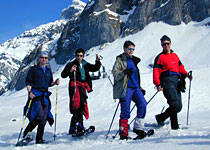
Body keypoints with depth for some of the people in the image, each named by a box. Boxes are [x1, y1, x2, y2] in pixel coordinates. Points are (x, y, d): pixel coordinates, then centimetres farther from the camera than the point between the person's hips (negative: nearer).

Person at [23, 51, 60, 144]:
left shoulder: (48, 71, 17)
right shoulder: (33, 69, 3)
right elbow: (28, 81, -1)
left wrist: (55, 83, 0)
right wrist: (29, 92, -14)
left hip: (45, 95, 5)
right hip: (35, 94, -5)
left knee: (44, 118, 0)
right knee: (39, 115, -19)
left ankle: (39, 139, 6)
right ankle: (26, 133, -4)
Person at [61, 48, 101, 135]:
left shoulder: (85, 65, 19)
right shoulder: (71, 65, 4)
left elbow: (95, 68, 27)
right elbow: (63, 75, -5)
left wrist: (98, 61, 10)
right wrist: (70, 71, -23)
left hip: (83, 87, 6)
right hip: (75, 87, -6)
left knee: (79, 108, 6)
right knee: (79, 106, -23)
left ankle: (72, 129, 14)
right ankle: (79, 126, -27)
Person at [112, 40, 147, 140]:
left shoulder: (134, 60, 21)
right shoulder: (120, 60, 2)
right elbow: (115, 73, -9)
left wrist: (140, 88, 24)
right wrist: (125, 72, -26)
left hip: (135, 88, 6)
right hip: (125, 89, -6)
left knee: (143, 104, -14)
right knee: (125, 111, -5)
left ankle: (138, 128, -2)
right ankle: (123, 134, 5)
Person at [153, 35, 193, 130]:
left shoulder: (175, 55, 24)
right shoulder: (160, 57, 5)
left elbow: (180, 67, 25)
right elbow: (156, 71, -3)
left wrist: (186, 74, 5)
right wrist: (158, 84, -14)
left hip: (176, 81, 7)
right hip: (167, 81, -6)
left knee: (178, 106, 4)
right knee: (175, 104, -17)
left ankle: (160, 118, 19)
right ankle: (174, 126, -11)